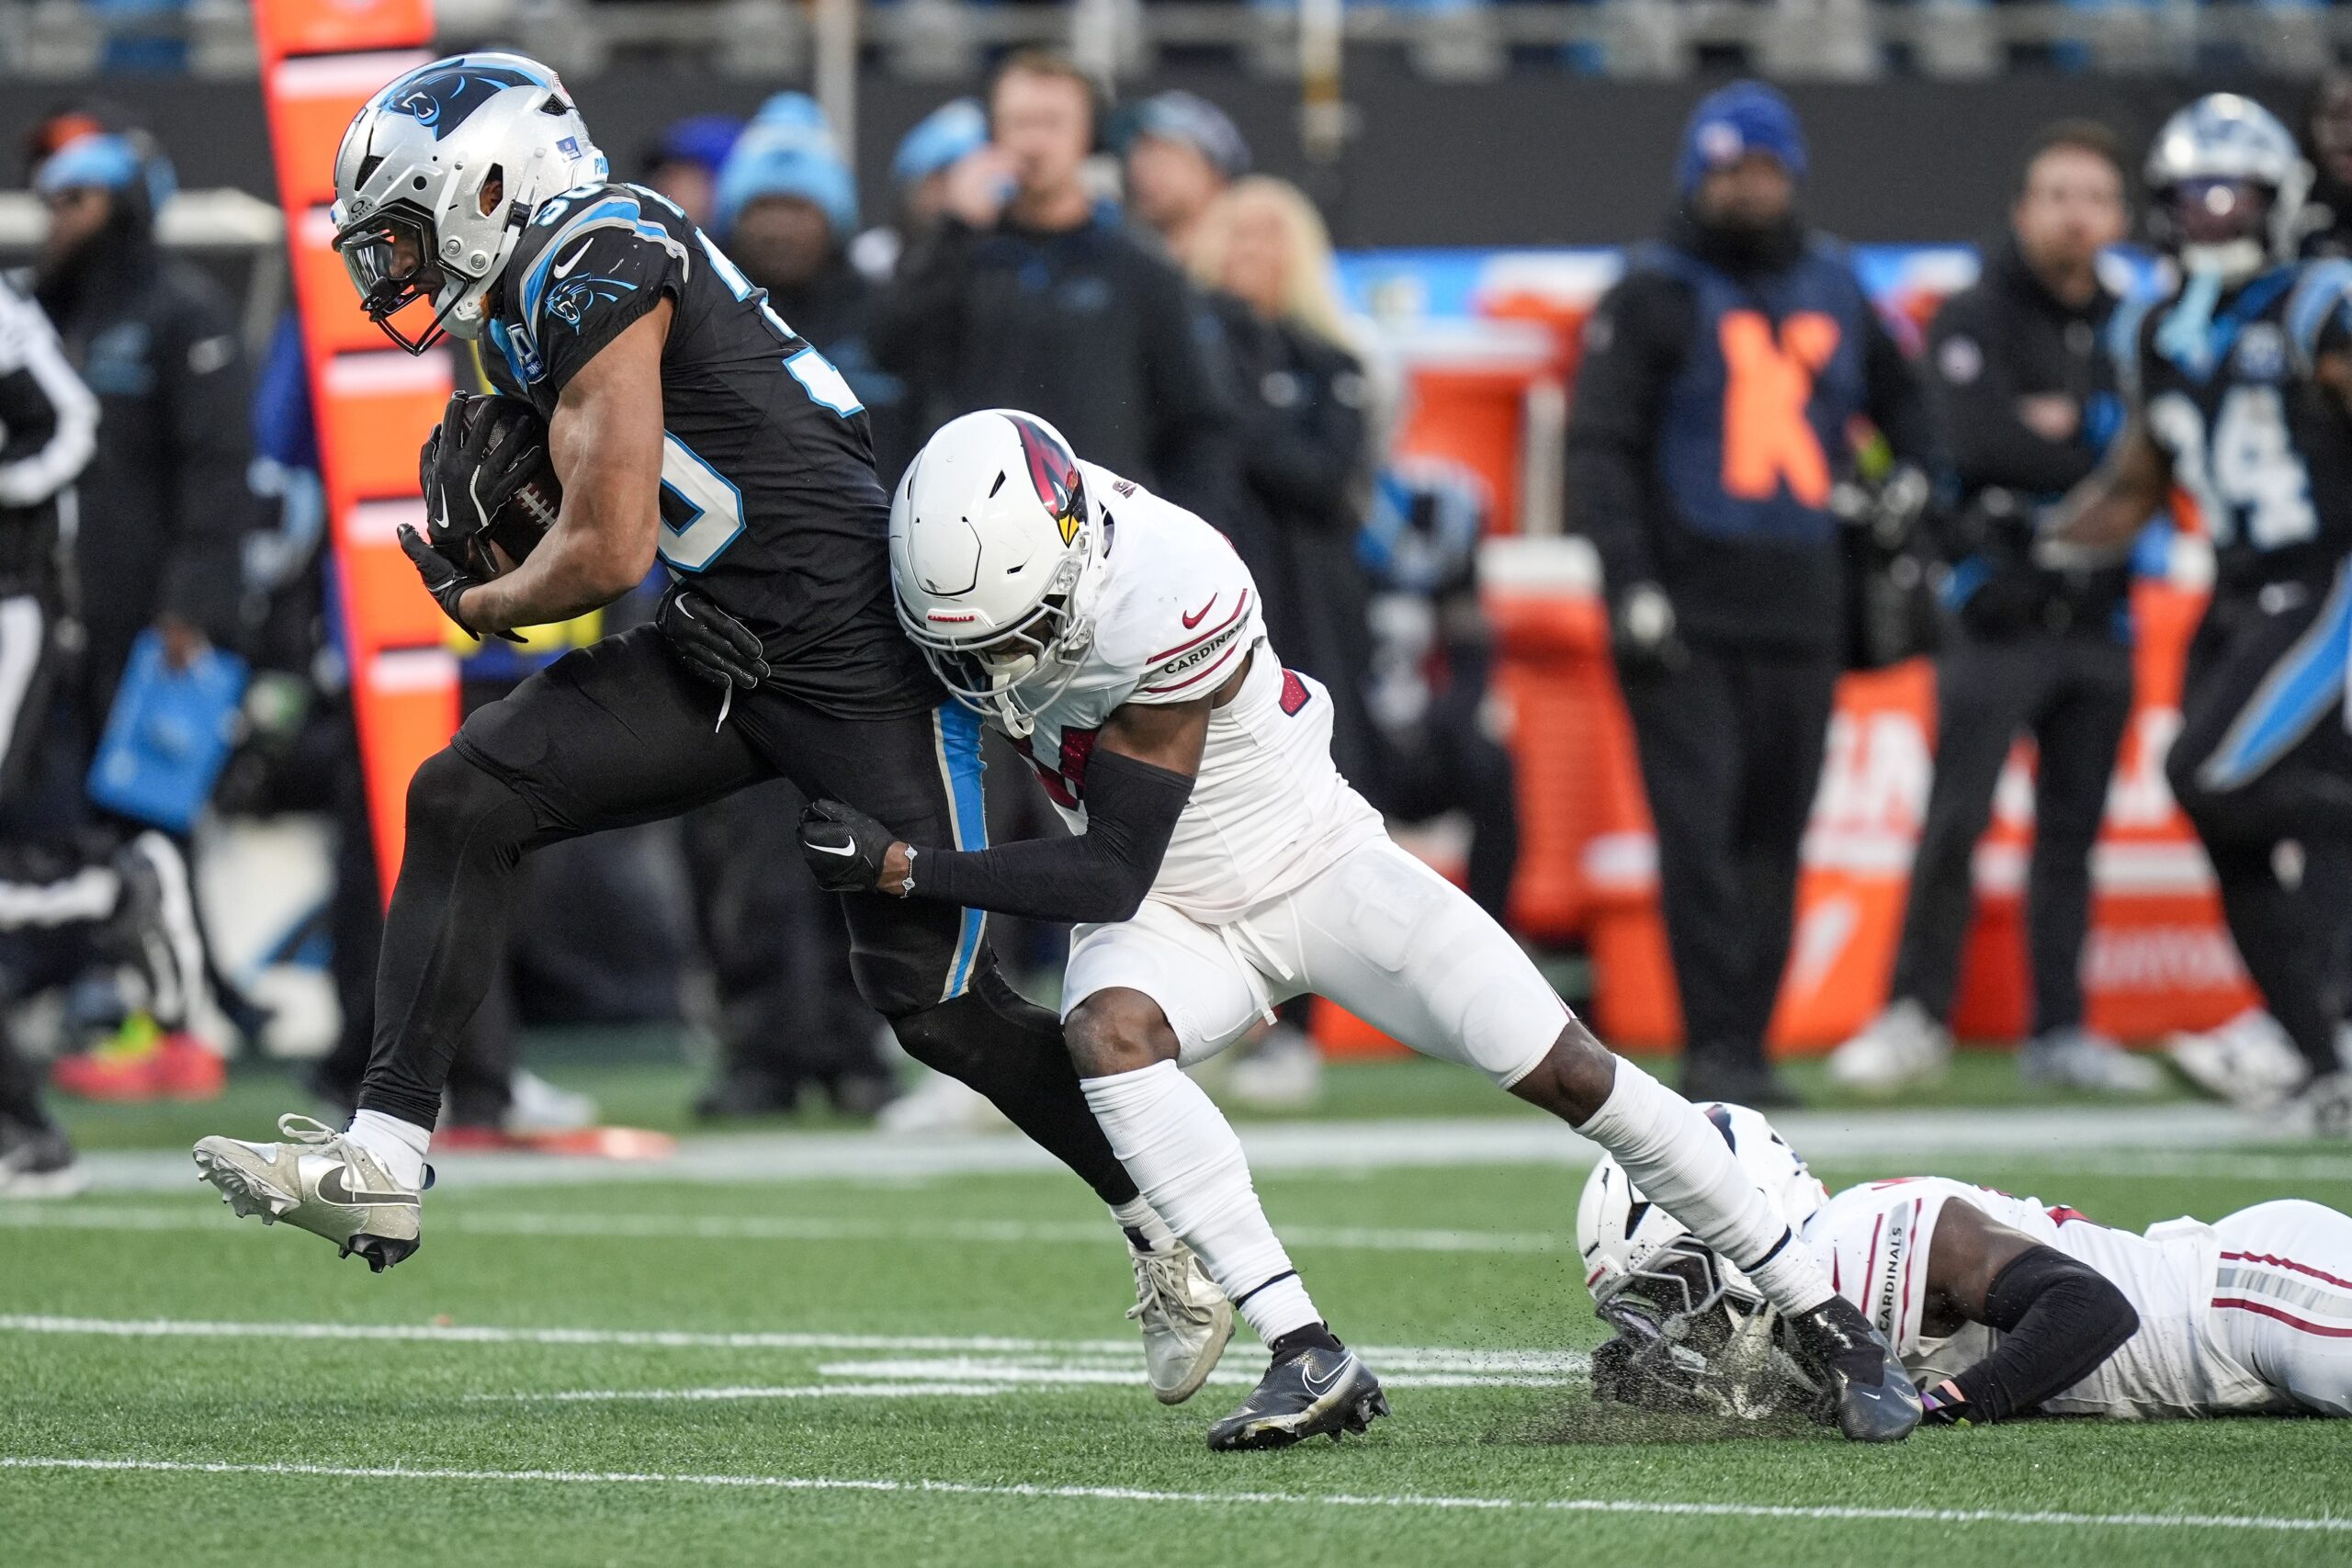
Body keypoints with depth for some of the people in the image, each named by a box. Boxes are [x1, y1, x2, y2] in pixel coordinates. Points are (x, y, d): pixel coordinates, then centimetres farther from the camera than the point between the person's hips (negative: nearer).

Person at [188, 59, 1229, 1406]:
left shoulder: (594, 266, -16)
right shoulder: (547, 294, 13)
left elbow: (610, 550, -19)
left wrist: (484, 605, 1)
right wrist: (501, 492, 4)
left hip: (862, 647, -9)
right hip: (727, 646, 9)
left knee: (939, 1004, -6)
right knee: (466, 803, -4)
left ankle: (1172, 1234, 13)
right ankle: (383, 1165, -7)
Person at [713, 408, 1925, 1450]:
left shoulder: (1162, 605, -35)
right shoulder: (987, 540, -18)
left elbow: (1111, 877, -28)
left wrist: (901, 866, -29)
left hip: (1320, 875, -4)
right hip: (1175, 920, 4)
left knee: (1572, 1075, -7)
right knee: (1106, 1030, -30)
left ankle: (1825, 1321, 9)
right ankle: (1307, 1357, -33)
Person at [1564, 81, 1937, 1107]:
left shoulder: (1833, 289, 14)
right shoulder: (1654, 294, -1)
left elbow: (1898, 402, 30)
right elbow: (1602, 445, -6)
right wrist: (1630, 586, -14)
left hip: (1801, 607, 5)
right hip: (1685, 614, -5)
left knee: (1775, 837, 5)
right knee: (1700, 831, -12)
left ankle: (1745, 1044, 11)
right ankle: (1716, 1049, -11)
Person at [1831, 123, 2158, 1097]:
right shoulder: (1975, 322, -3)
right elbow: (1979, 444, -19)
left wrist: (2066, 428, -13)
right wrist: (2103, 453, -11)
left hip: (2097, 617, 4)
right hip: (1998, 617, -4)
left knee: (2072, 832, 8)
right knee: (1955, 823, -9)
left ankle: (2059, 1031, 14)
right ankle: (1916, 1016, 0)